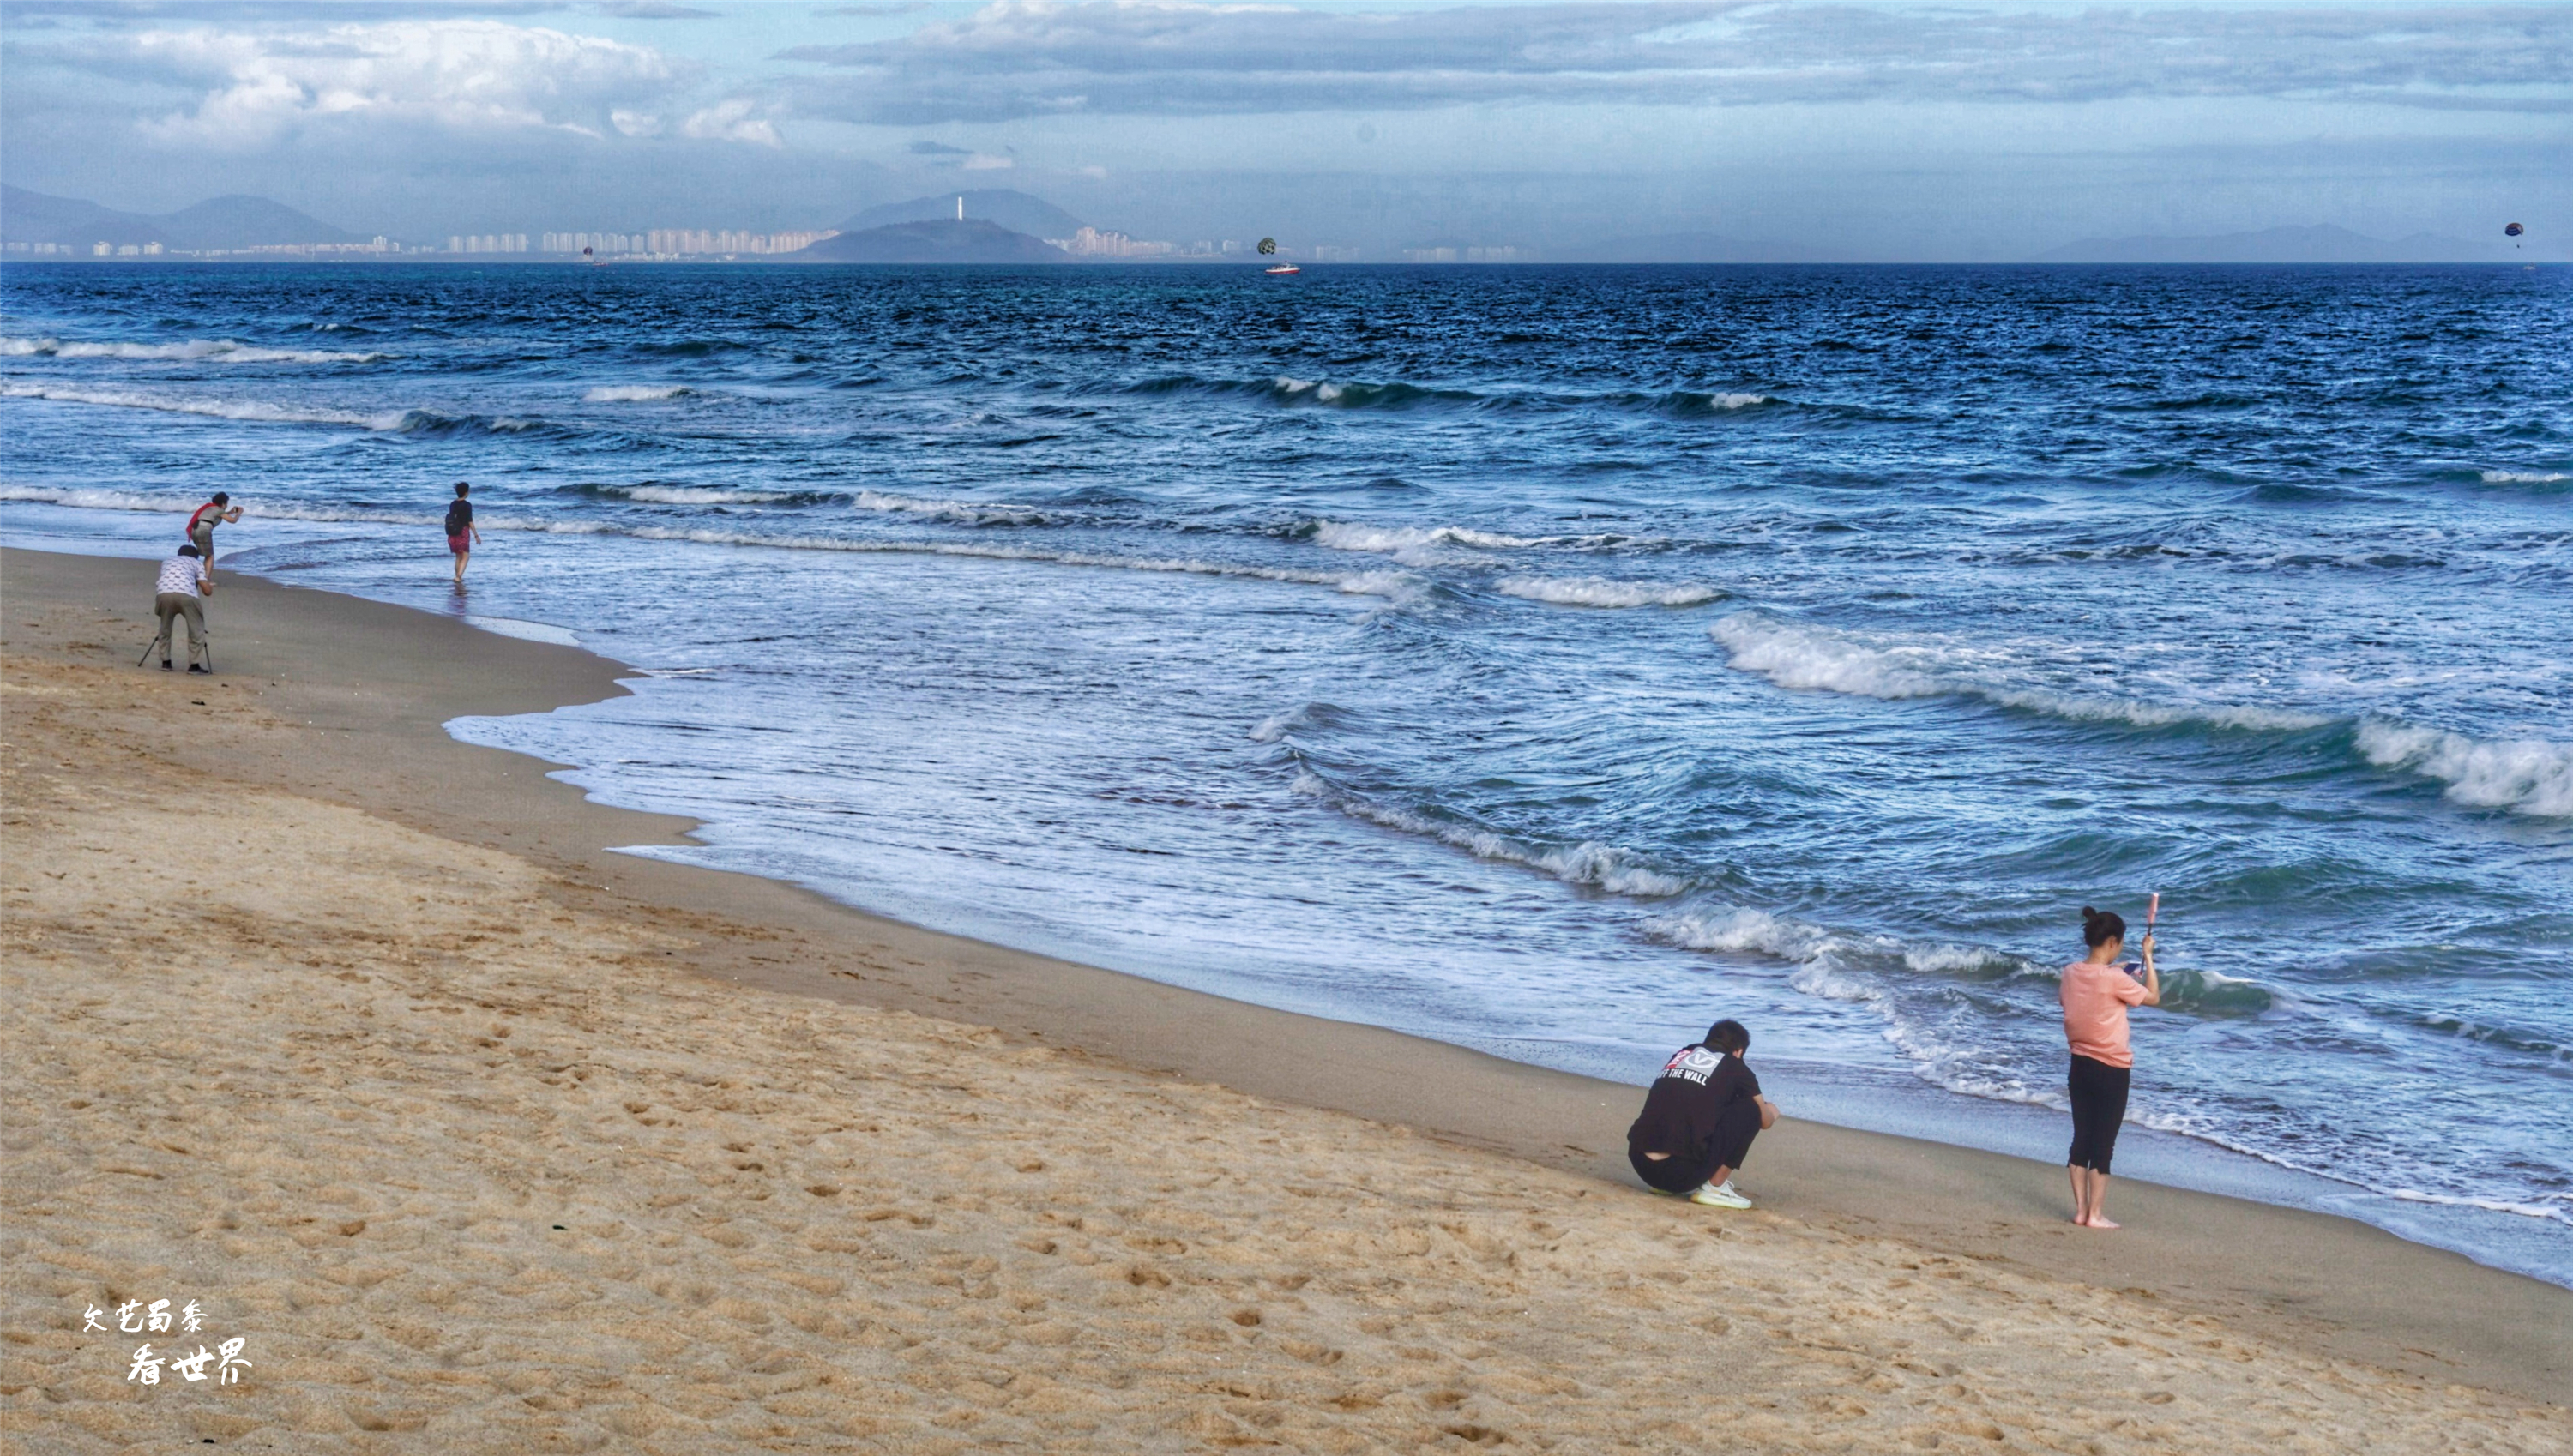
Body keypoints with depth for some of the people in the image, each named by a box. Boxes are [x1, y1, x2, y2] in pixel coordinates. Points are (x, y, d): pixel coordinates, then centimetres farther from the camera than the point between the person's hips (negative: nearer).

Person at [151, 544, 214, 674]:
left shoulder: (167, 561, 36)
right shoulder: (197, 563, 27)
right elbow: (207, 591, 20)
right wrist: (209, 584, 42)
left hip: (164, 594, 3)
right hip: (186, 595, -3)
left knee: (165, 628, 25)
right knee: (196, 630, 13)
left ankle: (165, 662, 26)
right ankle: (193, 665, 12)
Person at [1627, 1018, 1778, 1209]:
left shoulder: (1681, 1055, 22)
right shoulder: (1735, 1068, 8)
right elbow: (1766, 1121, 20)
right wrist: (1771, 1112, 46)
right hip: (1681, 1174, -6)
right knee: (1749, 1108, 9)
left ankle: (1663, 1185, 20)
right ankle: (1715, 1187, 6)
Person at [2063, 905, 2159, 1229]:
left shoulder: (2071, 972, 0)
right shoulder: (2115, 979, -19)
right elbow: (2153, 997, -5)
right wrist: (2148, 956, 1)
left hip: (2080, 1065, 6)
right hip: (2111, 1070, -6)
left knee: (2081, 1139, 13)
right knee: (2104, 1143, 2)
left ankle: (2081, 1208, 18)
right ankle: (2095, 1214, 5)